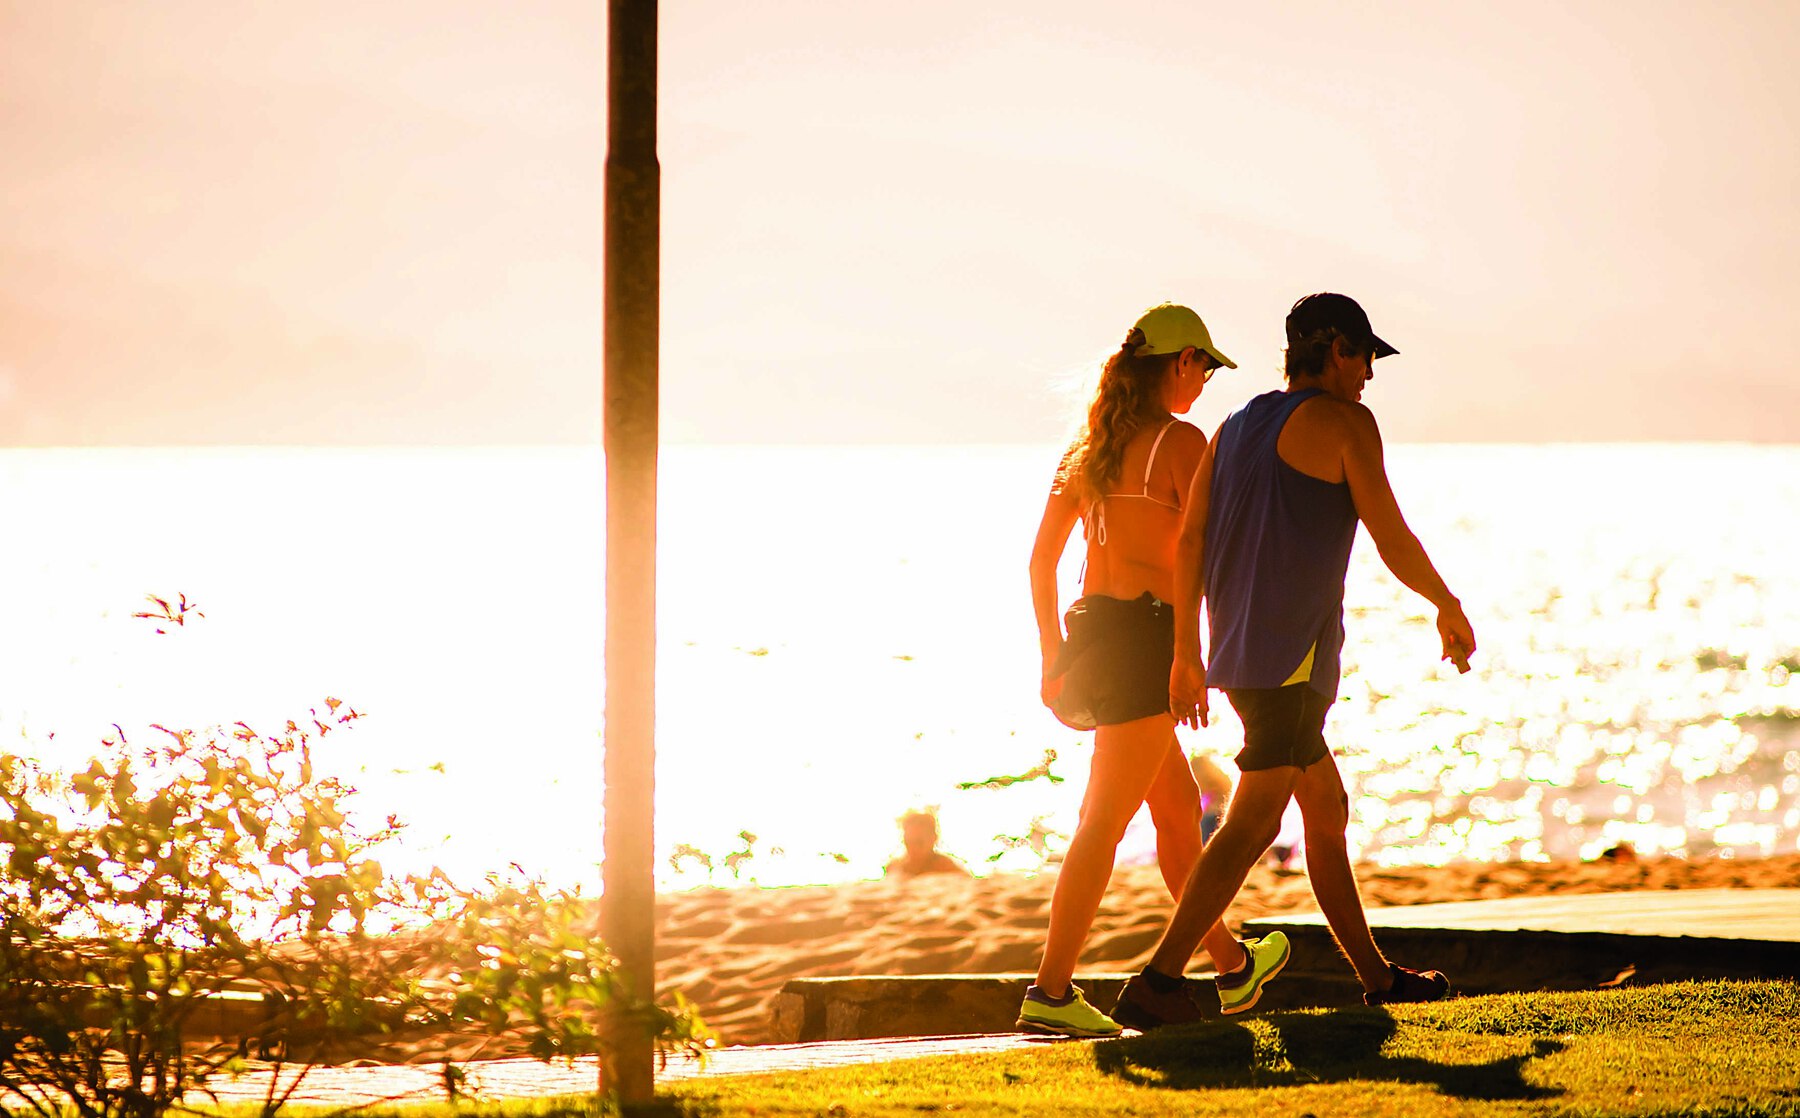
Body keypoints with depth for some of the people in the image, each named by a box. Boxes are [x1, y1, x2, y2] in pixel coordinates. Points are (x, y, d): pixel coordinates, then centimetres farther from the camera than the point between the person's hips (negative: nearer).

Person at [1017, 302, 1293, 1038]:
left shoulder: (1090, 446, 12)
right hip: (1145, 638, -8)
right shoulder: (1180, 441, -9)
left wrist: (1054, 656, 19)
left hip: (1091, 629, 8)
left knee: (1179, 807, 20)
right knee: (1104, 821, -8)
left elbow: (1041, 560, 14)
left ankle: (1232, 965, 32)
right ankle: (1051, 992, -11)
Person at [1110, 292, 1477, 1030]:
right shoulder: (1343, 422, -6)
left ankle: (1376, 975, 29)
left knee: (1327, 810, 20)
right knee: (1253, 824, -13)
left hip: (1242, 655, 9)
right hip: (1293, 654, -9)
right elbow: (1392, 540, -8)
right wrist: (1448, 607, 8)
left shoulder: (1237, 427, 16)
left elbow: (1189, 542, 10)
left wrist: (1187, 655, 13)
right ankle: (1158, 984, -22)